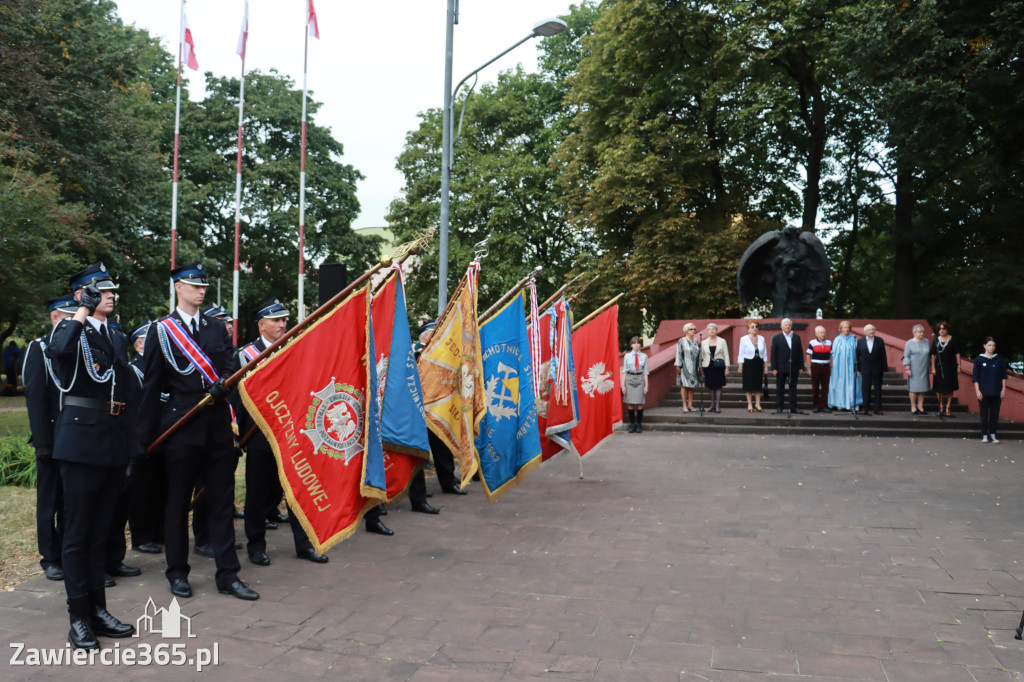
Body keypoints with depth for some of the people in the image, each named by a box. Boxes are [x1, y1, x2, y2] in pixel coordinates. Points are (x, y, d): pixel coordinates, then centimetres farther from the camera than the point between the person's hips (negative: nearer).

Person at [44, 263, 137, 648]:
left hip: (114, 442, 6)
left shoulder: (117, 338, 17)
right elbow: (59, 349, -28)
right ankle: (78, 619, 8)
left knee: (100, 530, 13)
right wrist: (83, 313, -16)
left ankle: (98, 611, 21)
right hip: (81, 439, -6)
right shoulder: (68, 330, -2)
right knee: (77, 532, 0)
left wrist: (129, 435, 11)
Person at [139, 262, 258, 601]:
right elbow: (151, 386, 1)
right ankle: (178, 574, 21)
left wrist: (222, 384, -18)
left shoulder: (217, 328, 12)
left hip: (217, 424, 3)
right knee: (178, 503, 7)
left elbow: (230, 366, 6)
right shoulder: (161, 331, 1)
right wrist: (147, 435, 0)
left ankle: (228, 575, 12)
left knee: (222, 500, 5)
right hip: (180, 426, -3)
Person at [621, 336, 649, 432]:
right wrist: (623, 385, 2)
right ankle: (632, 424, 11)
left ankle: (639, 424, 10)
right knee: (630, 404, 1)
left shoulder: (644, 356, 5)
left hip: (640, 379, 0)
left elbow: (645, 371, 6)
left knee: (639, 404, -1)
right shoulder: (627, 356, 5)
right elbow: (624, 371, 6)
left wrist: (646, 385, 1)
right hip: (630, 379, 0)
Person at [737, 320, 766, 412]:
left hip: (759, 363, 3)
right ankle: (749, 405, 7)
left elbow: (765, 353, 10)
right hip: (748, 363, -3)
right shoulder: (744, 339, -3)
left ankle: (757, 404, 13)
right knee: (748, 384, 0)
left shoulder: (761, 338, 6)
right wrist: (740, 366, -6)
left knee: (758, 384, 6)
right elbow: (741, 354, -2)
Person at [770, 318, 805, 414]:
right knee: (780, 388, 3)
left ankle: (793, 408, 9)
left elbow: (800, 352, 8)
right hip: (781, 368, -2)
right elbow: (773, 354, -2)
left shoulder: (797, 337, 10)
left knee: (793, 388, 5)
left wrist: (801, 366, 1)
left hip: (794, 368, 2)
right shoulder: (776, 338, 3)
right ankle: (779, 408, 9)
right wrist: (774, 368, -9)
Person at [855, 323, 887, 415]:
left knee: (878, 389, 5)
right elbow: (857, 356, 2)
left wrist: (884, 368, -2)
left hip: (877, 370, 0)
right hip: (865, 370, 0)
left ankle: (878, 409, 10)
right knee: (865, 390, 2)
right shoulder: (860, 341, 3)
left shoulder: (880, 341, 2)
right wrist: (858, 369, -2)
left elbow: (883, 356, 2)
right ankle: (866, 408, 8)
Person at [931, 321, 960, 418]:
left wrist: (959, 366, -6)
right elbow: (933, 355, 2)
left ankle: (948, 408, 9)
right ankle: (941, 408, 16)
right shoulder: (936, 340, 3)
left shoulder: (952, 340, 0)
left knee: (950, 388, 1)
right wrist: (933, 368, -5)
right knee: (939, 388, 5)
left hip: (950, 366, -1)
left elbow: (957, 354, 0)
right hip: (939, 366, 1)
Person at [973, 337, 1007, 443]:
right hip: (983, 392, -2)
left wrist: (1003, 388, 2)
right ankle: (984, 435, 8)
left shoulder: (1000, 359, 6)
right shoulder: (979, 359, 0)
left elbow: (1003, 375, 9)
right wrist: (977, 390, -6)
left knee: (995, 414, 4)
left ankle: (992, 434, 11)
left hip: (996, 392, 2)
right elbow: (976, 377, 0)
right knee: (984, 414, 2)